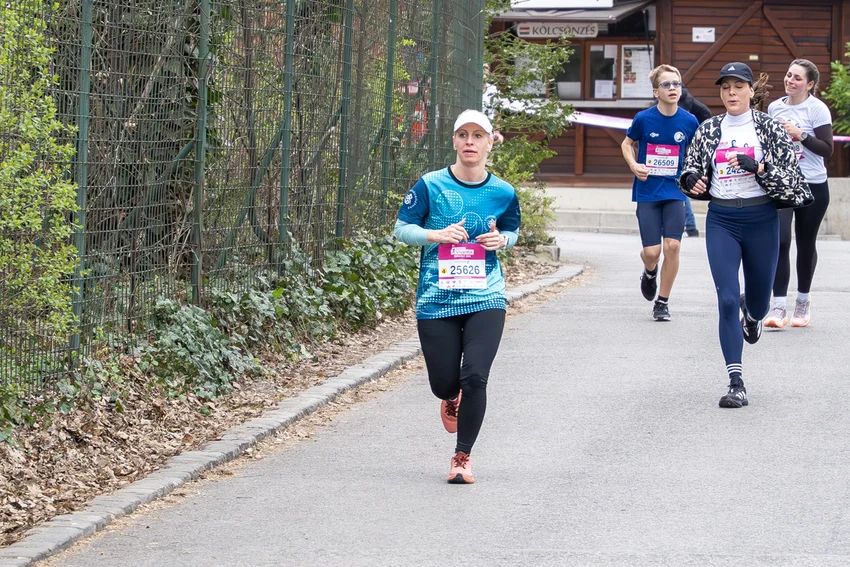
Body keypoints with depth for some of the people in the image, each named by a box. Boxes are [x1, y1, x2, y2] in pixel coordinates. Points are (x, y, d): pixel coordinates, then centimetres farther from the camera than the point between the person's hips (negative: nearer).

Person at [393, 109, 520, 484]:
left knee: (475, 377, -14)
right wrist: (438, 235, -16)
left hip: (485, 299, 0)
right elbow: (402, 228, 1)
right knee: (444, 383, 6)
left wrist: (502, 240, -4)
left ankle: (462, 457, 3)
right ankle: (451, 399, 47)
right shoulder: (430, 185, -4)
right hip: (436, 299, 0)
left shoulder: (503, 193, 2)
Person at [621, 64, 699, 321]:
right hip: (647, 192, -1)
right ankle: (650, 272, 32)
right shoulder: (644, 119, -7)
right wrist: (634, 165, -9)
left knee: (672, 246, -12)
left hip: (675, 192, 1)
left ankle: (662, 303, 5)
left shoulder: (689, 121, -3)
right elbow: (627, 143, 10)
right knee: (652, 251, -7)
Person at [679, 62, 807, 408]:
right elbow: (691, 173, 13)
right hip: (721, 221, 1)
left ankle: (752, 313, 52)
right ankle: (736, 384, -9)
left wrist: (759, 167, -22)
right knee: (727, 300, -10)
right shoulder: (708, 130, 5)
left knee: (757, 303, 12)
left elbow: (794, 178, -7)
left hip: (761, 220, -1)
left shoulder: (770, 128, -3)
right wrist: (692, 181, -11)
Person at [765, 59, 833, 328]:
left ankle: (803, 300, 29)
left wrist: (801, 135, -21)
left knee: (806, 244, 9)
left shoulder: (817, 109, -8)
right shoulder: (775, 107, 6)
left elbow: (827, 149, -13)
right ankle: (779, 307, -15)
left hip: (813, 187, -2)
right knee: (779, 241, -13)